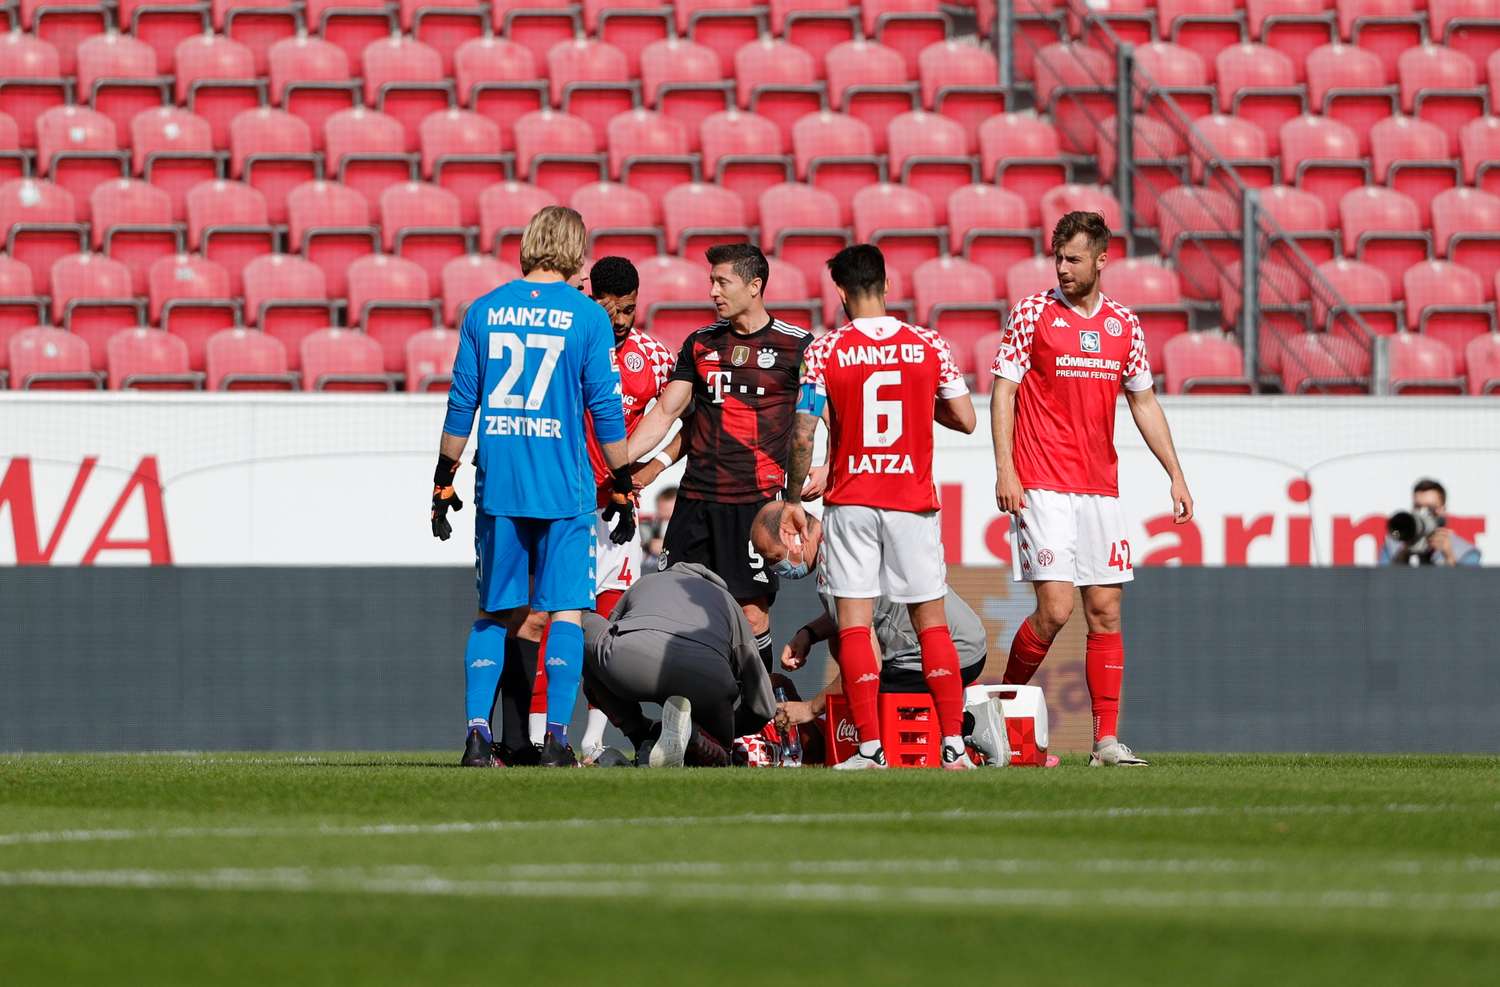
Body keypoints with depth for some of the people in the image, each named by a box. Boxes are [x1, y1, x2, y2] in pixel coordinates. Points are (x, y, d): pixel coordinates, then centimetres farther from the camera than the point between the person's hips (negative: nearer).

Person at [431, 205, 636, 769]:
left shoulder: (484, 312, 5)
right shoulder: (588, 317, -3)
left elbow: (461, 404, 6)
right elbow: (605, 409, -3)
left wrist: (443, 483, 13)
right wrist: (622, 489, 5)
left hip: (497, 485, 3)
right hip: (564, 488, -3)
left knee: (493, 613, 11)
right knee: (565, 610, 3)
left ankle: (477, 731, 3)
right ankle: (557, 736, -3)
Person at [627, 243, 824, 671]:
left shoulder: (796, 346, 0)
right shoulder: (701, 343, 13)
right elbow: (664, 413, 14)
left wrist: (826, 471, -11)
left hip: (757, 502, -5)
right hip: (696, 497, 5)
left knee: (753, 612, -8)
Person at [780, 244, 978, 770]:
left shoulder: (824, 351, -5)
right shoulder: (929, 346, 0)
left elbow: (803, 435, -7)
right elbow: (965, 420, 4)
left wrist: (793, 500, 4)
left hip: (850, 502, -2)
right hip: (914, 500, 2)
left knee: (853, 622, 0)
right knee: (931, 620, 7)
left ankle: (870, 747, -8)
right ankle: (954, 745, 2)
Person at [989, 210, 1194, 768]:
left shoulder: (1124, 324, 10)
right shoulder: (1032, 313, -2)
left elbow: (1144, 403, 18)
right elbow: (1003, 391, -2)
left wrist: (1175, 475, 13)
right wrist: (1005, 470, -12)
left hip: (1100, 487, 4)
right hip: (1043, 486, -4)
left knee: (1106, 611, 2)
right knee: (1055, 608, -13)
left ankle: (1107, 739, 4)